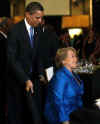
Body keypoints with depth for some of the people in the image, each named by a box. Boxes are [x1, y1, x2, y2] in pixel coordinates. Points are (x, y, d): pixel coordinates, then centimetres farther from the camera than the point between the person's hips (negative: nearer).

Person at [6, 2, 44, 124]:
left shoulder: (37, 30, 4)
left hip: (32, 78, 5)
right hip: (17, 79, -5)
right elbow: (12, 59, -18)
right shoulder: (15, 31, -14)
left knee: (32, 112, 4)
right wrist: (25, 80, -22)